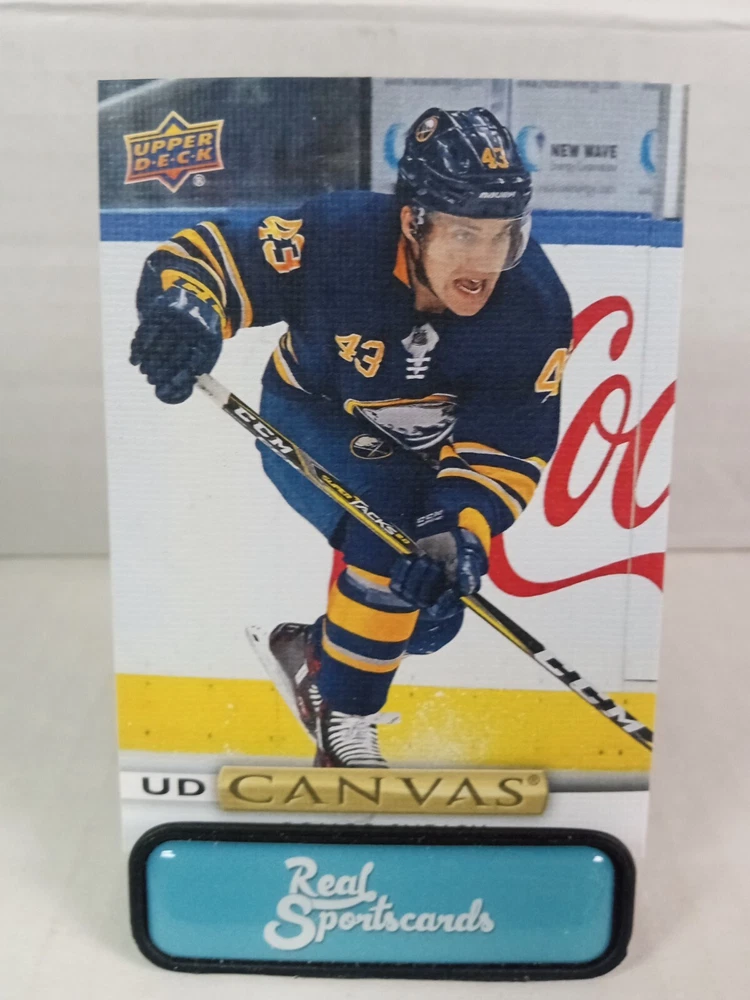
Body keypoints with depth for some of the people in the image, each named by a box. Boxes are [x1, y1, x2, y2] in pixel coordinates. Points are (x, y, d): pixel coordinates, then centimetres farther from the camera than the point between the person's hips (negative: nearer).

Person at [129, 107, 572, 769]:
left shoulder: (537, 309, -25)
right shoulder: (338, 237, -32)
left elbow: (508, 444, -23)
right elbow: (208, 255, -25)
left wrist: (461, 528, -40)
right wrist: (183, 311, -48)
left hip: (423, 452, 4)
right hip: (311, 420, -3)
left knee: (429, 617, 1)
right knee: (391, 535, -29)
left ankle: (309, 653, 32)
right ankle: (342, 721, -6)